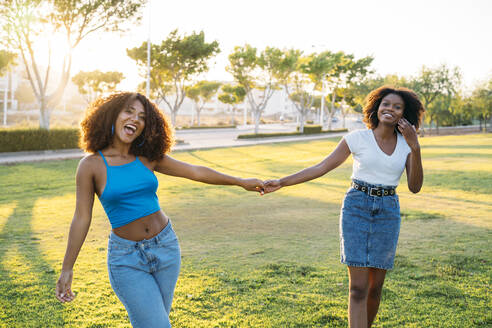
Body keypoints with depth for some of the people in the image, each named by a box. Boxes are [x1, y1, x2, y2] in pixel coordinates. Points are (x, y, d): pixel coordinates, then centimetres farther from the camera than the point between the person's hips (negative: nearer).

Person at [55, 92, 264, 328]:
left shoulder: (148, 158, 2)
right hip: (126, 258, -4)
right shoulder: (91, 165, -8)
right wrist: (67, 269, -5)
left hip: (165, 247, 4)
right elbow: (81, 218, -5)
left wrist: (241, 182, 14)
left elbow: (195, 172, 9)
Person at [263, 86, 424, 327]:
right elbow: (321, 168, -2)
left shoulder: (406, 145, 6)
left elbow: (415, 187, -2)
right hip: (356, 207, -3)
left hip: (388, 212, 3)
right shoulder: (358, 138, -2)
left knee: (375, 287, 8)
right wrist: (281, 183, -9)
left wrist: (415, 147, -12)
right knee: (358, 287, -9)